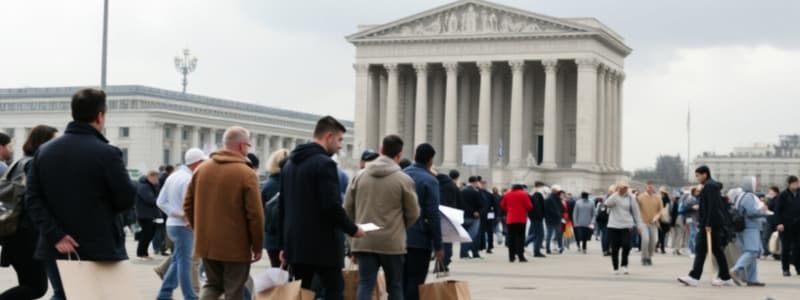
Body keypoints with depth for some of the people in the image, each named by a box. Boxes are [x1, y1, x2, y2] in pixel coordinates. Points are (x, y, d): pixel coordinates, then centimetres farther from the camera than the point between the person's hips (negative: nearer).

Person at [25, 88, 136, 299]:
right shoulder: (107, 153, -12)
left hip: (57, 251, 5)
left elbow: (32, 199, -2)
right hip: (100, 250, -5)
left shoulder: (44, 151, 6)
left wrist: (55, 235, -8)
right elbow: (127, 200, -12)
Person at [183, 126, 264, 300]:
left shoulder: (202, 169, 5)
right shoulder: (246, 174, -13)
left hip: (206, 243, 5)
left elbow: (188, 205, 10)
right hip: (236, 246, -5)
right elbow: (255, 215, -13)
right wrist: (257, 246, -3)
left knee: (213, 284, 20)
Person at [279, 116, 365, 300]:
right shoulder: (325, 163, -13)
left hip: (296, 244, 8)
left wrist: (285, 244, 20)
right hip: (322, 245, -8)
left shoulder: (290, 163, 14)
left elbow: (282, 206, 17)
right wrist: (352, 230, -5)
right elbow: (332, 206, -19)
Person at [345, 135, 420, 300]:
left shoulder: (360, 176, 4)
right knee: (395, 286, 10)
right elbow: (413, 213, 1)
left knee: (365, 285, 3)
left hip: (364, 241, 3)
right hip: (392, 242, -2)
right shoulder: (404, 179, -6)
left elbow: (348, 207, 7)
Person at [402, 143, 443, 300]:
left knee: (401, 280, 13)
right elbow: (433, 215, -14)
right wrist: (438, 246, -10)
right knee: (415, 281, -2)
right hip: (419, 240, -6)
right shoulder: (429, 180, -11)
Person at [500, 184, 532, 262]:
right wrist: (525, 211, 14)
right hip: (521, 219, -4)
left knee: (511, 237, 8)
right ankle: (520, 256, -11)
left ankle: (511, 257, 8)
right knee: (520, 237, -3)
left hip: (510, 219, 4)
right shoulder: (523, 194, -3)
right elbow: (529, 206, -7)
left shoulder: (507, 194, 9)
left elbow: (502, 205, 12)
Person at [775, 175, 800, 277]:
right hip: (786, 225, -3)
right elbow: (778, 210, -4)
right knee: (786, 247, 1)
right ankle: (785, 269, 7)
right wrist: (779, 223, -12)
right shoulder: (783, 195, -4)